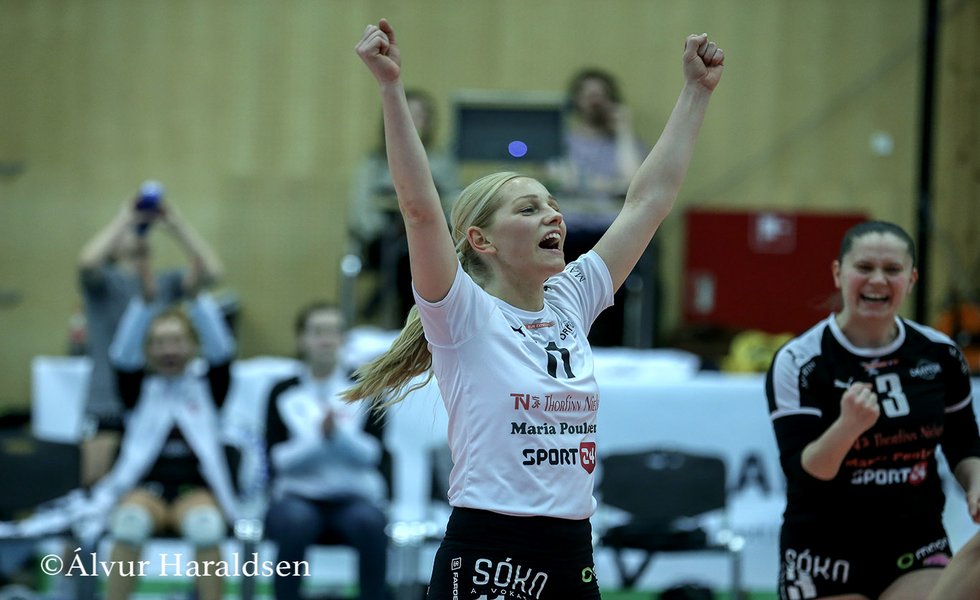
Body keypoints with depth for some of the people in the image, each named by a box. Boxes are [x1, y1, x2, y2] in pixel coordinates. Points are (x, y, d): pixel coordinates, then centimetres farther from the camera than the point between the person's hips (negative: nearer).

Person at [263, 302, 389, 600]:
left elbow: (370, 454, -1)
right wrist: (319, 437, -18)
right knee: (295, 522, -37)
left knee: (369, 522, -35)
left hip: (355, 496, 1)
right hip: (297, 496, -1)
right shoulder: (283, 393, 8)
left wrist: (337, 434, -20)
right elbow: (278, 459, -2)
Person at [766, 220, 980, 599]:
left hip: (916, 553, 2)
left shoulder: (940, 354, 1)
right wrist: (848, 425, -39)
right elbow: (802, 473, -20)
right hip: (825, 559, -2)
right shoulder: (798, 363, -12)